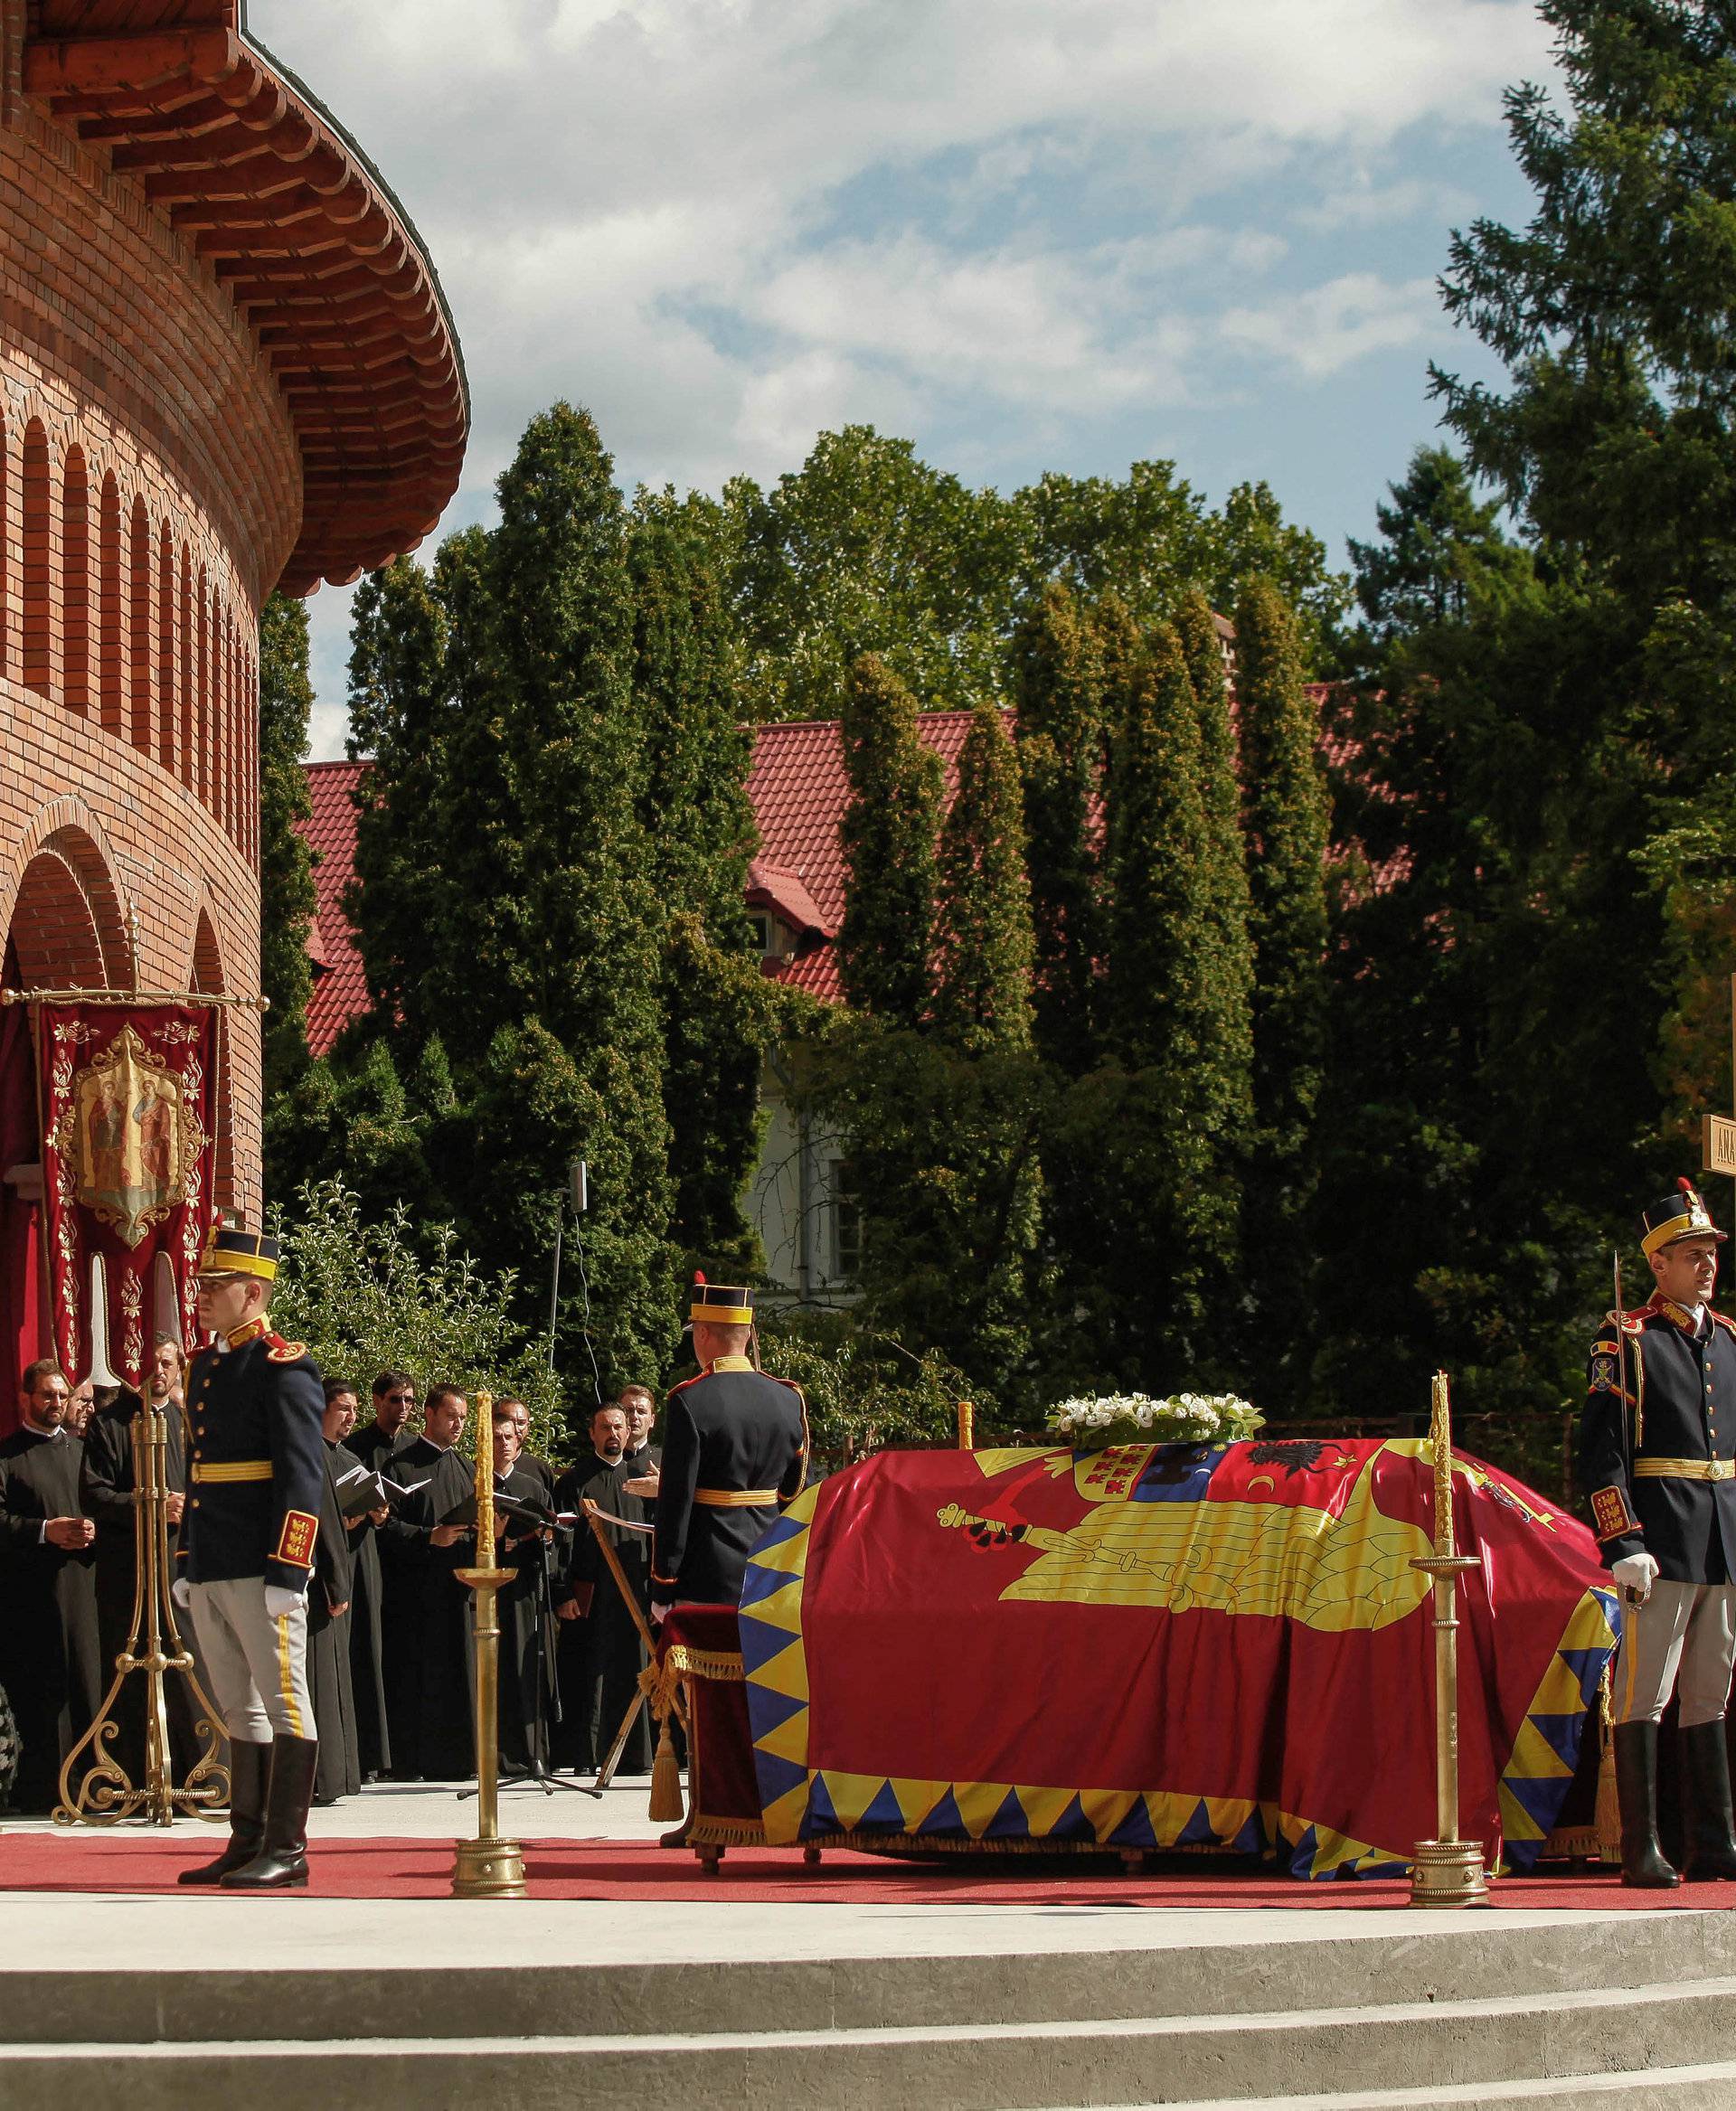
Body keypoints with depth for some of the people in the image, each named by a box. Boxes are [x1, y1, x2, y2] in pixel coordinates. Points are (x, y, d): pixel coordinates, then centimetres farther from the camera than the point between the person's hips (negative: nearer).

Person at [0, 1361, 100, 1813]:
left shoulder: (81, 1450, 19)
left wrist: (94, 1531, -1)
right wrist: (45, 1531, -15)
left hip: (82, 1584, 4)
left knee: (86, 1684, -3)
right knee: (40, 1693, -6)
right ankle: (43, 1787, -4)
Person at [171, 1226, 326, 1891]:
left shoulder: (283, 1367, -9)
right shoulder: (205, 1365, 16)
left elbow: (302, 1478, -14)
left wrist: (287, 1574, -19)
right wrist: (186, 1562, 20)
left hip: (258, 1573, -9)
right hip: (210, 1573, 9)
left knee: (282, 1704, -4)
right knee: (239, 1710, 12)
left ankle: (287, 1852, -2)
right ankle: (248, 1846, 17)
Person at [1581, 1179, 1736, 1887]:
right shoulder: (1627, 1339, -3)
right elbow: (1600, 1452, -8)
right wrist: (1624, 1547, -15)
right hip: (1663, 1548, -6)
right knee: (1645, 1695, -5)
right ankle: (1641, 1851, -3)